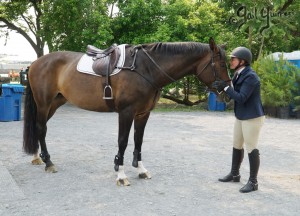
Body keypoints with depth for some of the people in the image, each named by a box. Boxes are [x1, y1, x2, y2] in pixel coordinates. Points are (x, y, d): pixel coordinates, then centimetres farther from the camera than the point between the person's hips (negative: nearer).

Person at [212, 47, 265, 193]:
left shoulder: (250, 76, -21)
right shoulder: (239, 74, 5)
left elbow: (241, 98, -25)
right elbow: (236, 93, 10)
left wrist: (225, 87, -22)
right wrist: (222, 89, -6)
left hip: (252, 118, -9)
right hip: (240, 117, 9)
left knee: (251, 148, -1)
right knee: (237, 146, 18)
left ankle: (253, 182, 9)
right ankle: (234, 174, 34)